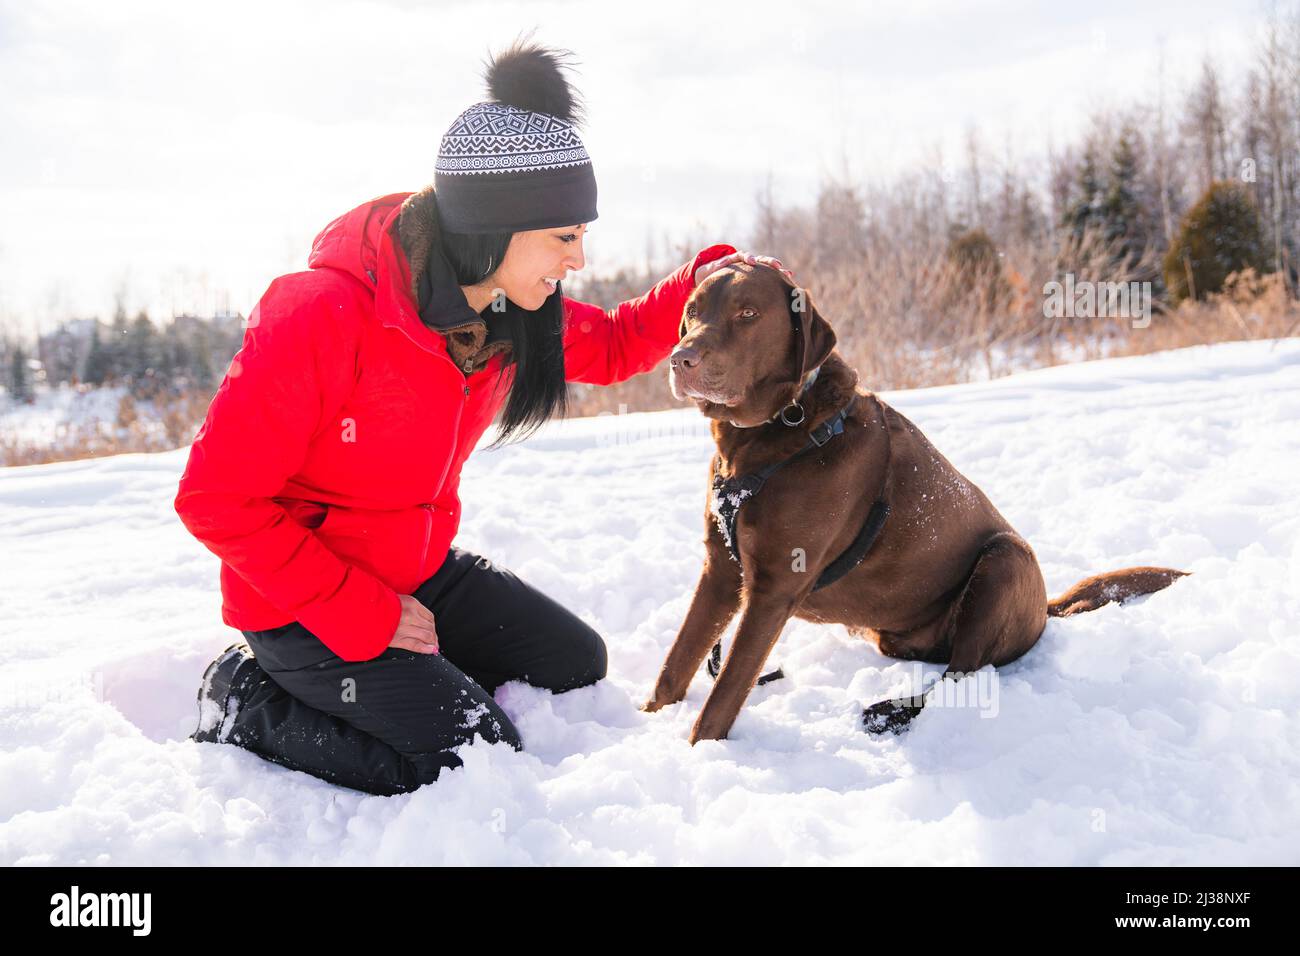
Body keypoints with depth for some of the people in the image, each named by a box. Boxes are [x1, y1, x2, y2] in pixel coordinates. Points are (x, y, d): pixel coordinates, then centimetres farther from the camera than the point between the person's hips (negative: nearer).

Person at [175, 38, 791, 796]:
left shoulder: (510, 307, -7)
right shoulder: (325, 315, -30)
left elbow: (612, 347, 13)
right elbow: (215, 499, -25)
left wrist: (704, 279, -6)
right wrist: (361, 614, -23)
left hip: (423, 573, 8)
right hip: (305, 607, -8)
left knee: (577, 666, 12)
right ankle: (253, 705, 1)